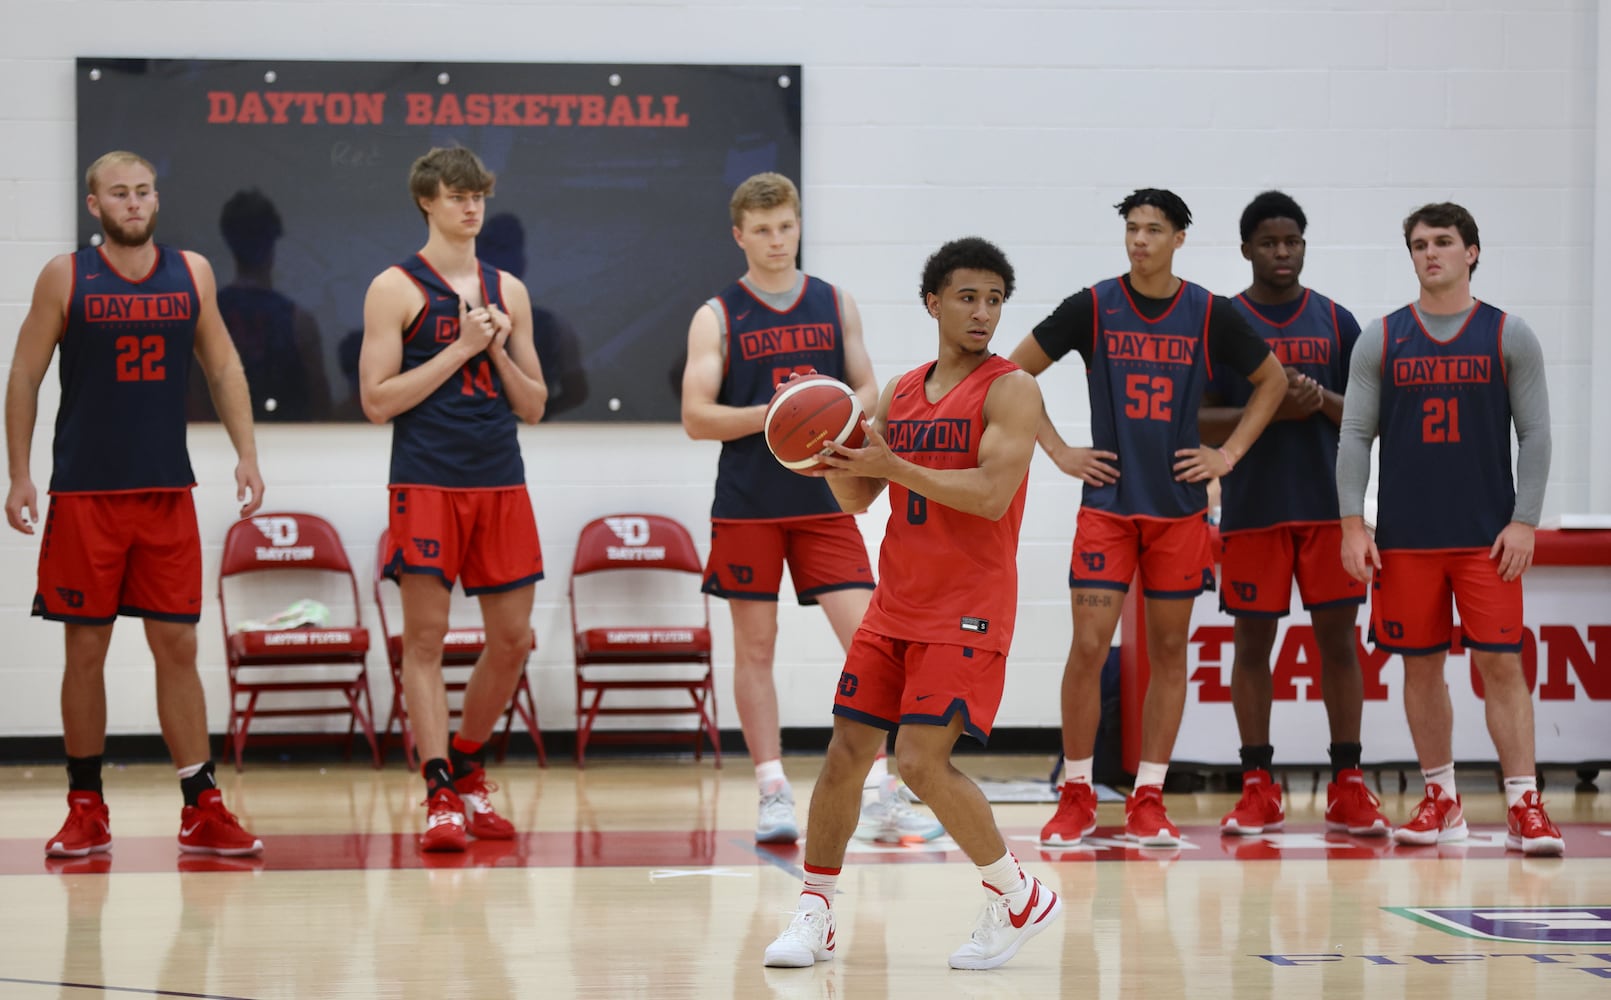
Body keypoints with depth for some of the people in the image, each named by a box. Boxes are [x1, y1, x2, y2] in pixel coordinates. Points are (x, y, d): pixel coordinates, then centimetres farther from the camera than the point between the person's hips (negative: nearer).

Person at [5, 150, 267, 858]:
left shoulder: (191, 273, 6)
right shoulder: (65, 277, -1)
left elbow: (223, 367, 12)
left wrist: (246, 454, 3)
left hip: (167, 492, 2)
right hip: (84, 492, -2)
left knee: (177, 647, 1)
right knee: (86, 648, 2)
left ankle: (202, 810, 3)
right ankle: (86, 809, 12)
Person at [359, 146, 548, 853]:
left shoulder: (507, 291, 14)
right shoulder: (396, 289, -1)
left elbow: (533, 405, 15)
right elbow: (377, 399, -8)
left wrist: (498, 350, -3)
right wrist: (460, 348, -12)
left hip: (502, 484, 5)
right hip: (427, 483, -5)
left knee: (512, 639, 6)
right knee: (425, 638, -6)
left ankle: (466, 766, 25)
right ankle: (441, 795, -5)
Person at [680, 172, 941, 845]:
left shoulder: (835, 305, 8)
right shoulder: (717, 318, 0)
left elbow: (868, 393, 11)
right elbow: (696, 417, -6)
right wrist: (773, 414, -21)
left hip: (825, 499, 2)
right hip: (748, 505, -2)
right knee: (755, 645, 2)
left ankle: (878, 796, -3)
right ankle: (773, 794, 8)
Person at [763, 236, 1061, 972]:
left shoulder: (1010, 389, -8)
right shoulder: (902, 393, 12)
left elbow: (992, 495, -20)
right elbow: (856, 499, 15)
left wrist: (892, 465, -19)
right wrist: (835, 454, -6)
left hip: (967, 613, -6)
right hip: (896, 607, 6)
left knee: (922, 760, -15)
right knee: (845, 752, 4)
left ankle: (1020, 900, 3)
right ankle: (813, 918, 15)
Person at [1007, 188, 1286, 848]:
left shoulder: (1210, 316, 0)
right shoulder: (1092, 308, -2)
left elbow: (1272, 380, 13)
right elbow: (1014, 372, 6)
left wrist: (1228, 454, 3)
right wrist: (1059, 451, 0)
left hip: (1180, 504, 1)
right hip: (1107, 502, -1)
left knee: (1169, 650, 3)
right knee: (1088, 647, -8)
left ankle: (1147, 801, 9)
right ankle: (1076, 797, 4)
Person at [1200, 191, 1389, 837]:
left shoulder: (1336, 322, 7)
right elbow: (1200, 424, -2)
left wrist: (1322, 401, -13)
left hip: (1329, 507, 1)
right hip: (1252, 510, -1)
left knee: (1338, 637, 1)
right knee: (1253, 642, 2)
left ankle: (1347, 786, 5)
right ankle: (1258, 790, 8)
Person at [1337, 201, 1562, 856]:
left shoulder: (1509, 337, 2)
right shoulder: (1381, 340, 5)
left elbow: (1535, 434, 1)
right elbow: (1355, 435, 4)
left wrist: (1523, 522, -8)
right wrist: (1352, 525, -5)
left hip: (1488, 536, -2)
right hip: (1405, 537, 2)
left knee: (1501, 663, -7)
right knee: (1421, 665, 6)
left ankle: (1525, 807, -7)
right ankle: (1440, 801, 18)